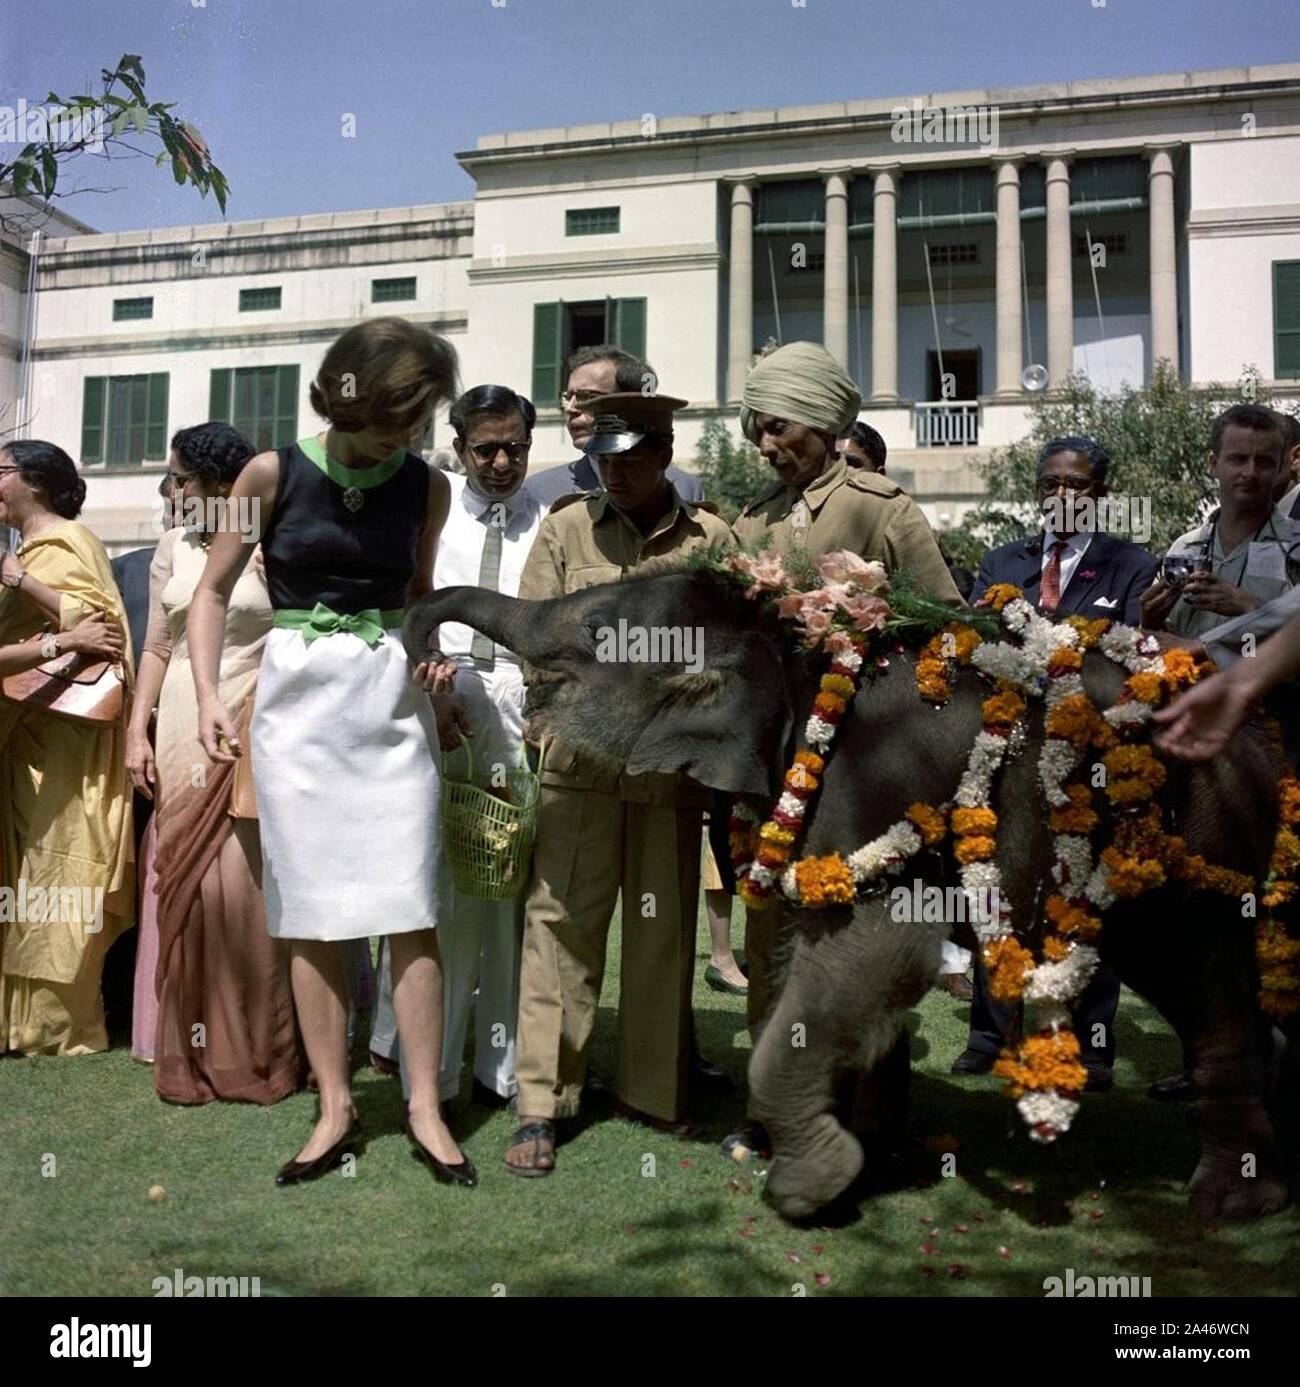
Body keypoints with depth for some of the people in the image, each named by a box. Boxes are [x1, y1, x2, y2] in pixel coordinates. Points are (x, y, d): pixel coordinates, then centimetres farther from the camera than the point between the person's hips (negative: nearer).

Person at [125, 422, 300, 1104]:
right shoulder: (172, 548, 13)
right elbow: (157, 647, 13)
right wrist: (137, 732, 7)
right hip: (181, 731, 4)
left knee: (245, 885, -6)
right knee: (181, 884, 4)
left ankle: (255, 1050, 8)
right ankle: (190, 1050, 16)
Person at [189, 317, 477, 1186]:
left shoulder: (426, 486, 3)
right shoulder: (274, 474, -3)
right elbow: (213, 594, 4)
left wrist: (433, 673, 7)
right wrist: (208, 695, -9)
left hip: (395, 701, 1)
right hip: (297, 700, -1)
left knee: (409, 909, -4)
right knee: (310, 914, 3)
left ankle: (426, 1108, 7)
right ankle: (336, 1110, 14)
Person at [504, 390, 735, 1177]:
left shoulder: (712, 537, 8)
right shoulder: (566, 528, 9)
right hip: (582, 756, -1)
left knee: (665, 928, 9)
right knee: (562, 922, -2)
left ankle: (655, 1091, 23)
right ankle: (541, 1107, 5)